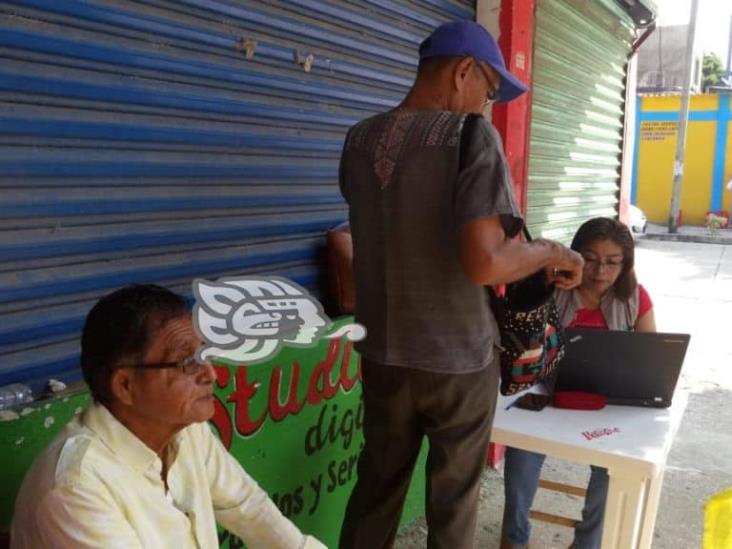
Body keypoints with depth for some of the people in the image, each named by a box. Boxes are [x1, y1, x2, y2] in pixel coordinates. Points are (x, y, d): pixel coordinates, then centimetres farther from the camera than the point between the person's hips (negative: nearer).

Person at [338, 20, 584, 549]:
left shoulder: (359, 140, 3)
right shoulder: (471, 135, -17)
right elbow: (483, 263, -27)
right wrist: (551, 252, -8)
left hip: (383, 354, 5)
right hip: (457, 359, -4)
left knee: (376, 488, 21)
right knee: (453, 497, 17)